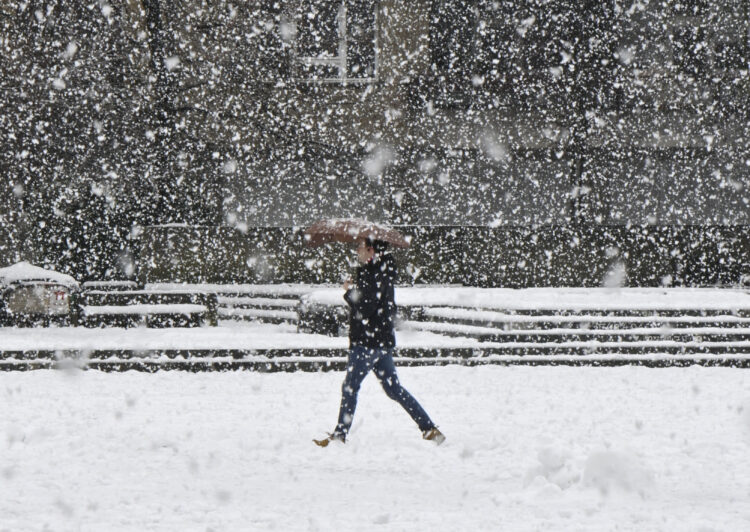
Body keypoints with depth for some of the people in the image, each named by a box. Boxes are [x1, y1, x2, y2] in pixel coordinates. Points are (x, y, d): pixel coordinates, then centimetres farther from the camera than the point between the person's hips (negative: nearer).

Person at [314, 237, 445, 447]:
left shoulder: (375, 274, -16)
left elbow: (365, 307, -23)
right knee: (393, 388, 12)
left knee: (350, 388, -4)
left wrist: (349, 291, -8)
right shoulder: (383, 272, 13)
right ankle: (429, 428, 9)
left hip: (367, 341, -10)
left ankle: (339, 435, -2)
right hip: (382, 341, 10)